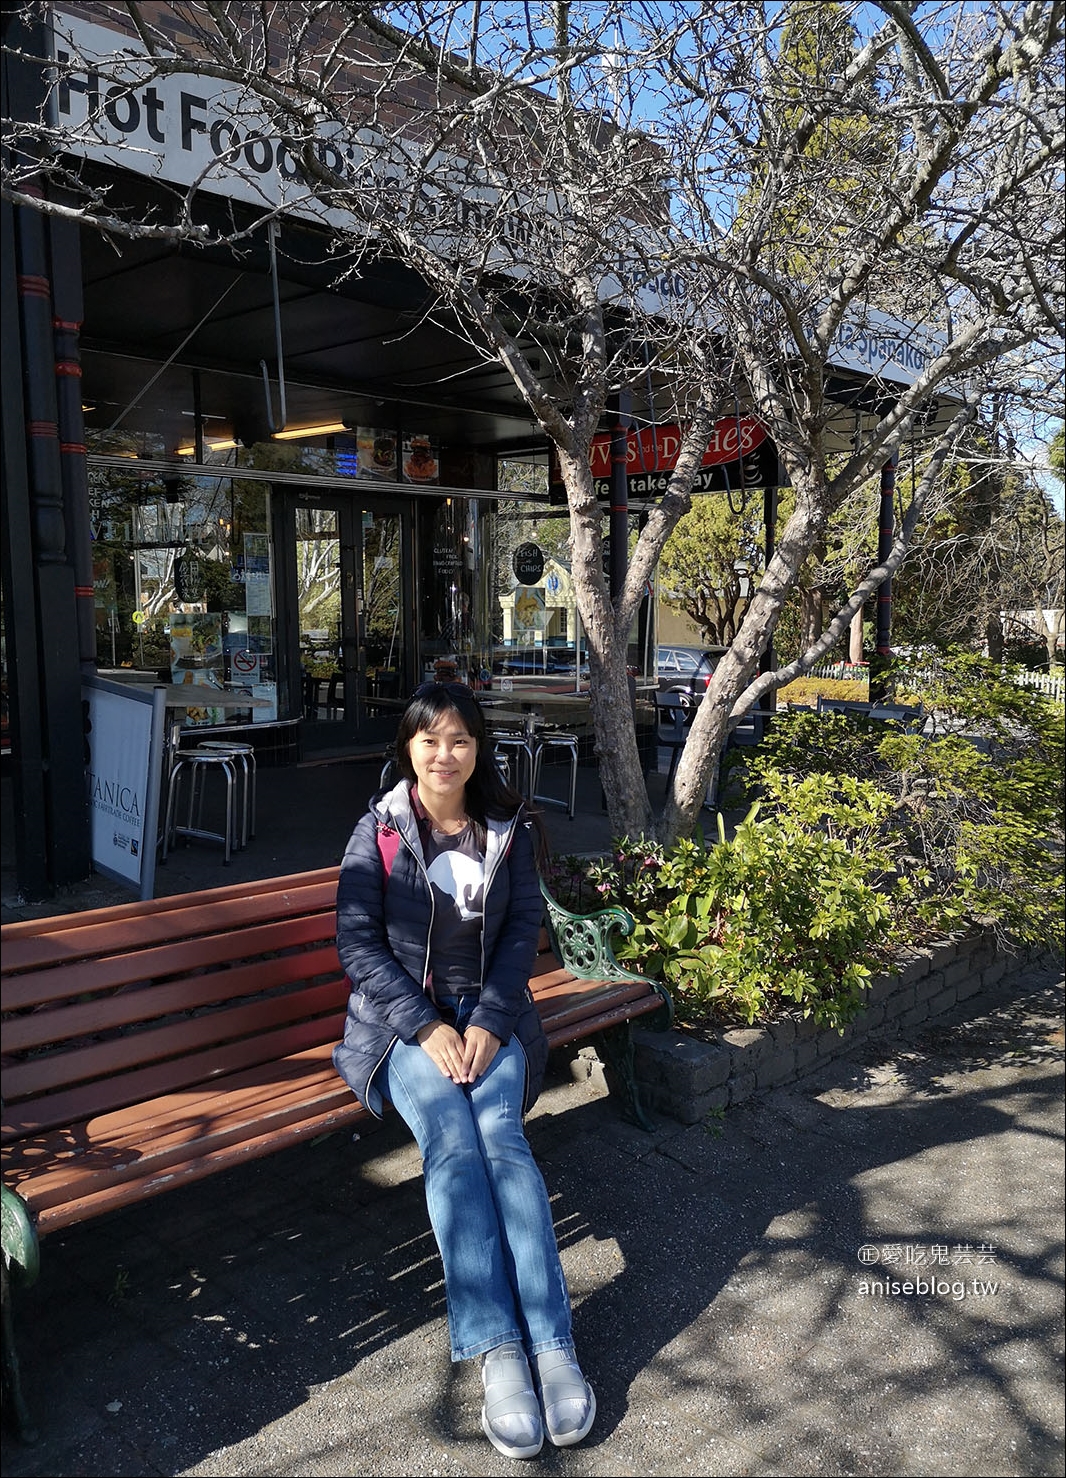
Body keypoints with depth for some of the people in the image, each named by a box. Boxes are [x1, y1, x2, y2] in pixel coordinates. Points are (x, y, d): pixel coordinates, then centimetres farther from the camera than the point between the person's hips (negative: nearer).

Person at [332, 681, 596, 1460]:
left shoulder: (510, 829, 5)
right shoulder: (379, 830, -1)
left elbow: (524, 930, 2)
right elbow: (358, 942, -6)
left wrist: (487, 1021, -13)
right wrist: (427, 1026, -17)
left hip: (489, 1014, 1)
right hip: (403, 1018, -1)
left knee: (501, 1134, -26)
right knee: (451, 1137, -27)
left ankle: (551, 1344, -27)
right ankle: (497, 1351, -26)